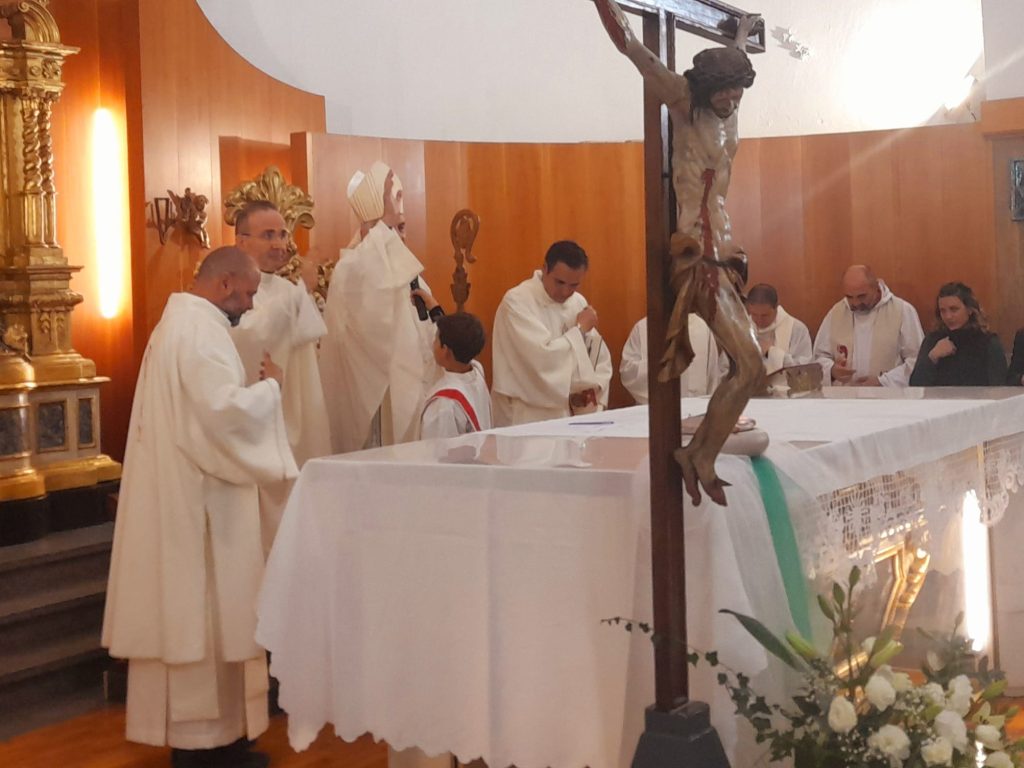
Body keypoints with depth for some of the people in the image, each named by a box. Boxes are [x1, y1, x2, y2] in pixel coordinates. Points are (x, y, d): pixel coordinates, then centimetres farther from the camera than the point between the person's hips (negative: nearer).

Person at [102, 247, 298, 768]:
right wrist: (270, 386, -12)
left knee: (188, 607, 13)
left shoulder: (182, 321, 16)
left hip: (181, 489, 11)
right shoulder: (199, 329, -18)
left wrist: (255, 387, 11)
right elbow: (224, 410, -28)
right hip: (198, 495, -11)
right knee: (204, 610, -3)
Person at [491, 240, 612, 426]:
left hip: (571, 414, 5)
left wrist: (593, 388, -6)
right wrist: (580, 329, -8)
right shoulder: (516, 301, -12)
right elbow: (543, 360, -21)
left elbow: (600, 360, 14)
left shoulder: (578, 302, 8)